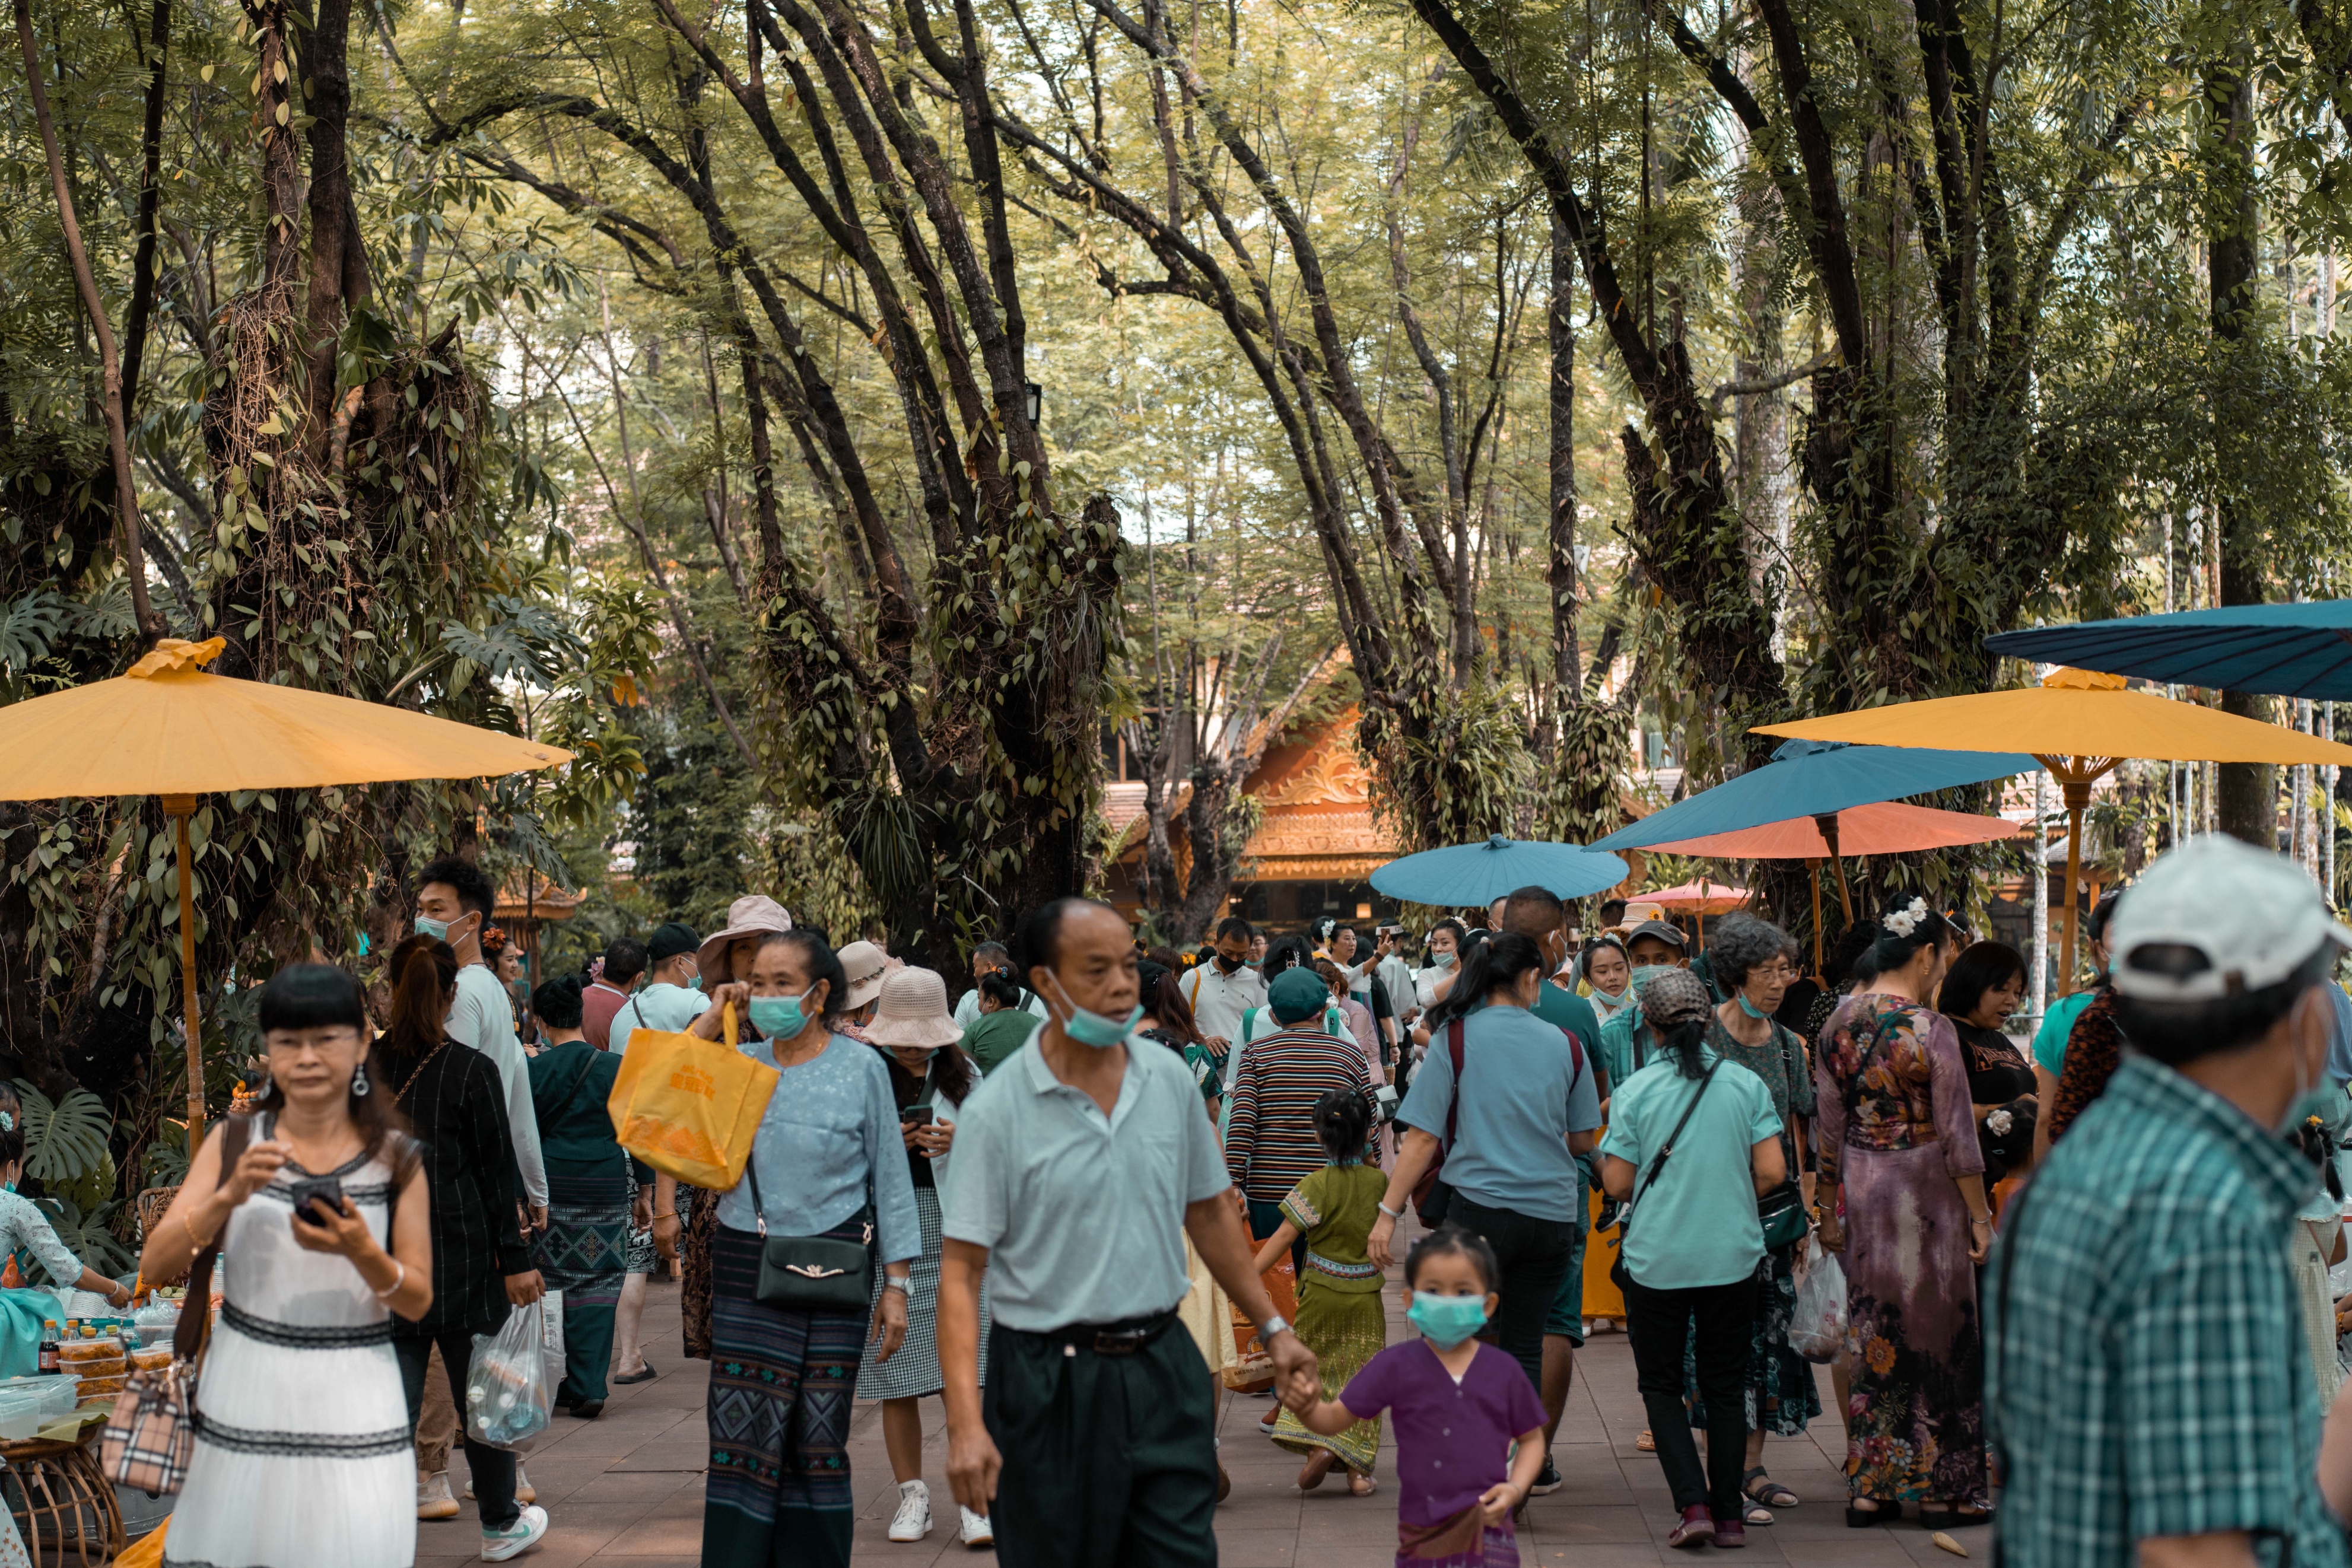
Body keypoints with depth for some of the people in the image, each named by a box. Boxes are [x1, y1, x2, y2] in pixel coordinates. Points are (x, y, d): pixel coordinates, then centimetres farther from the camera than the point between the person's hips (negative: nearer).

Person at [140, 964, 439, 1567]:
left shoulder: (395, 1157, 1)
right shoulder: (232, 1141, 3)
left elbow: (418, 1300, 1)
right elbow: (154, 1266, -4)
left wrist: (361, 1252, -19)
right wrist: (229, 1197, -20)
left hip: (353, 1399, -1)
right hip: (246, 1395, 1)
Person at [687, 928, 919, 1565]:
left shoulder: (860, 1067, 1)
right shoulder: (739, 1063, 7)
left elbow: (890, 1181, 3)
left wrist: (896, 1285, 0)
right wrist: (712, 1020, -2)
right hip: (746, 1267, 2)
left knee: (818, 1441, 5)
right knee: (742, 1440, -3)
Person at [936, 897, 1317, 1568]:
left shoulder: (1169, 1077, 4)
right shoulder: (997, 1110, -10)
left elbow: (1210, 1211, 16)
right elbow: (960, 1272, -12)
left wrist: (1272, 1328, 15)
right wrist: (966, 1423, -21)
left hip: (1163, 1368, 4)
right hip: (1050, 1381, -3)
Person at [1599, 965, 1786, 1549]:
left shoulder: (1634, 1091, -8)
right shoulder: (1746, 1084, -3)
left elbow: (1618, 1184, -7)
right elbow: (1771, 1171, -6)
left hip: (1657, 1256, -2)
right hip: (1734, 1256, 2)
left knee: (1661, 1385, 12)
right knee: (1726, 1387, 13)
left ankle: (1693, 1504, -3)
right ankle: (1729, 1516, 14)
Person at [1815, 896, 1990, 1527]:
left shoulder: (1839, 1023, 2)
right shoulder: (1930, 1030, -16)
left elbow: (1828, 1127, 8)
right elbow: (1957, 1135, -12)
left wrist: (1830, 1209, 16)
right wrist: (1980, 1215, -4)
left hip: (1859, 1190, 5)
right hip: (1925, 1190, -5)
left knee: (1871, 1333, 11)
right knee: (1934, 1331, 5)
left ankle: (1870, 1486, 14)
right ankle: (1940, 1489, 12)